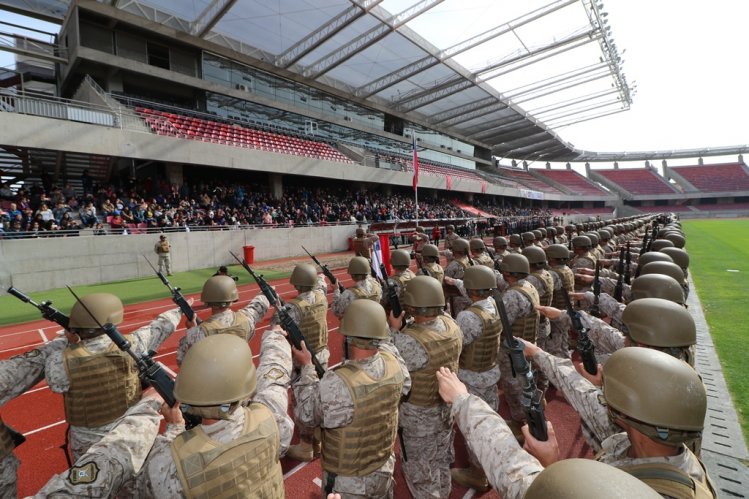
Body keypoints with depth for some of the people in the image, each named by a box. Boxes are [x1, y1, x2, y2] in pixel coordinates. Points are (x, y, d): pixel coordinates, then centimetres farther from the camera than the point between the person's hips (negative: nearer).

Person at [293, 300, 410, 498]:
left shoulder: (337, 383, -37)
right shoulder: (394, 363, -21)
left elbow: (307, 414, -17)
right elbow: (405, 385, 4)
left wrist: (306, 366, -8)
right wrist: (385, 340, 6)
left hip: (346, 483, -4)